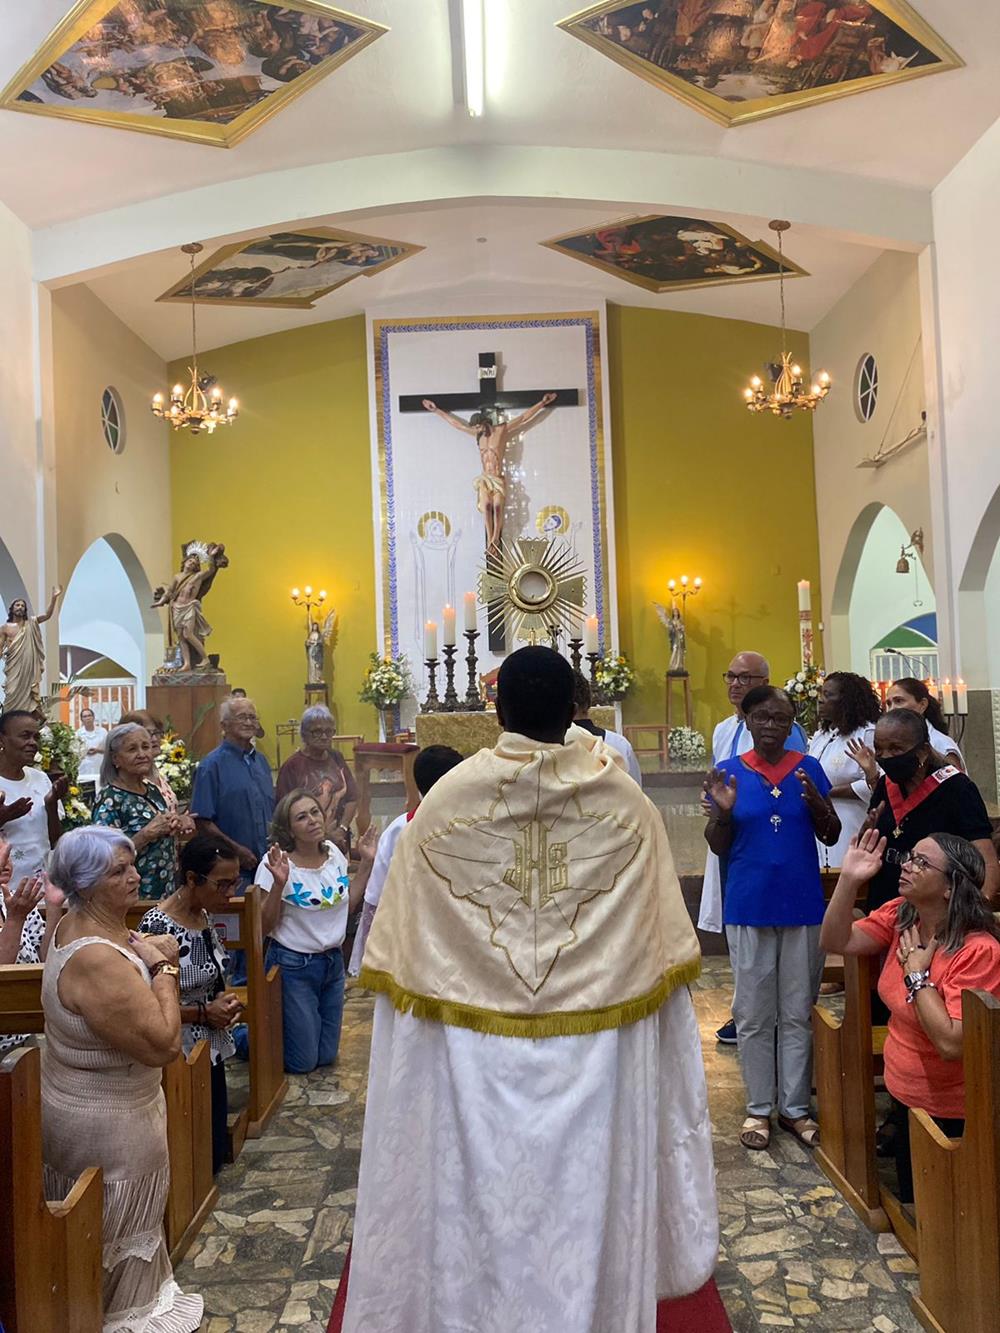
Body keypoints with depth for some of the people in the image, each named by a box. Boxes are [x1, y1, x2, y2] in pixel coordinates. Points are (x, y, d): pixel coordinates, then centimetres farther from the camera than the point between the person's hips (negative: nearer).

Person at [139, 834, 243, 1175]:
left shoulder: (203, 915, 2)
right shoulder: (157, 926, -24)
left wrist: (225, 998, -2)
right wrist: (204, 1013, -20)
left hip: (211, 1051, 8)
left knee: (217, 1146, 17)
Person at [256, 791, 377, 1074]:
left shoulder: (334, 853, -2)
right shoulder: (278, 864, -19)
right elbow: (265, 927, -17)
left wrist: (366, 862, 2)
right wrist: (278, 885, -32)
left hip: (333, 962, 6)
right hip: (293, 966, -6)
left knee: (327, 1056, 16)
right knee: (302, 1062, 4)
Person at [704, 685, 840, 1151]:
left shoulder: (808, 768, 1)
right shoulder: (730, 772, -2)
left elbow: (831, 837, 3)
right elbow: (718, 846, 1)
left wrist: (816, 802, -16)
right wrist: (723, 811, -18)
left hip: (803, 907, 1)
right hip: (748, 909, -1)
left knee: (798, 1014, 10)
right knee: (754, 1016, 8)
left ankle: (795, 1107, 23)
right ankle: (759, 1108, 22)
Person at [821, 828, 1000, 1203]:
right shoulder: (899, 916, -7)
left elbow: (951, 1043, -34)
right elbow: (836, 942, -10)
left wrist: (917, 974, -27)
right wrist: (849, 879, -19)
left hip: (951, 1116, -7)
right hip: (904, 1098, 7)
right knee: (910, 1201, 25)